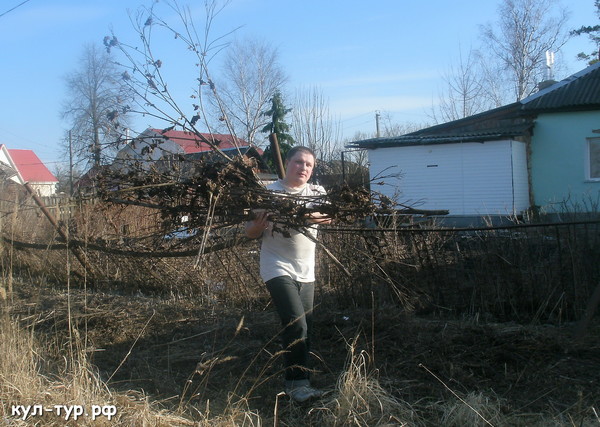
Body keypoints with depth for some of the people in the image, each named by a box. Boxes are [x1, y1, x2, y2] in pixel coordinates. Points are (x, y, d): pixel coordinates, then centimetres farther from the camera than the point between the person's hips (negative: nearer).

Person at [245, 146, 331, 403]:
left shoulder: (317, 193, 5)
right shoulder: (270, 193, -5)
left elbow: (328, 217, -15)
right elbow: (250, 233, -3)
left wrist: (305, 218, -34)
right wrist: (258, 225, -25)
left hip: (306, 272, 5)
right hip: (278, 269, -5)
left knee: (306, 327, 11)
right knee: (296, 324, -18)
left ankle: (297, 379, 27)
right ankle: (297, 383, -12)